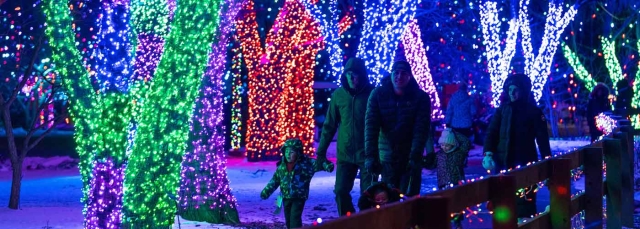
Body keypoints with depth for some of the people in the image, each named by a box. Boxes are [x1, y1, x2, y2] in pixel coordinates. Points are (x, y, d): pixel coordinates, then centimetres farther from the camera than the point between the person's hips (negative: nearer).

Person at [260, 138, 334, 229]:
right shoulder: (282, 165, 2)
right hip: (286, 197, 5)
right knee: (288, 218, 13)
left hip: (299, 197, -5)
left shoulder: (306, 163, -10)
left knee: (295, 217, -13)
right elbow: (275, 180, 11)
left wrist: (327, 165, -42)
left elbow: (317, 164, -21)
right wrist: (266, 191, 10)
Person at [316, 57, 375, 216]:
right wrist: (321, 151, 6)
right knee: (341, 191, 2)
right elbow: (329, 125, 8)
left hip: (367, 154, -3)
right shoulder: (338, 95, 2)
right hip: (345, 154, 3)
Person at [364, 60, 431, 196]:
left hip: (411, 159, -1)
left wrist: (415, 157, -23)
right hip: (387, 158, 1)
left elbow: (421, 129, -13)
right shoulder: (377, 94, -4)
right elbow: (371, 126, -11)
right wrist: (370, 155, -22)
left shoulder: (421, 97, -6)